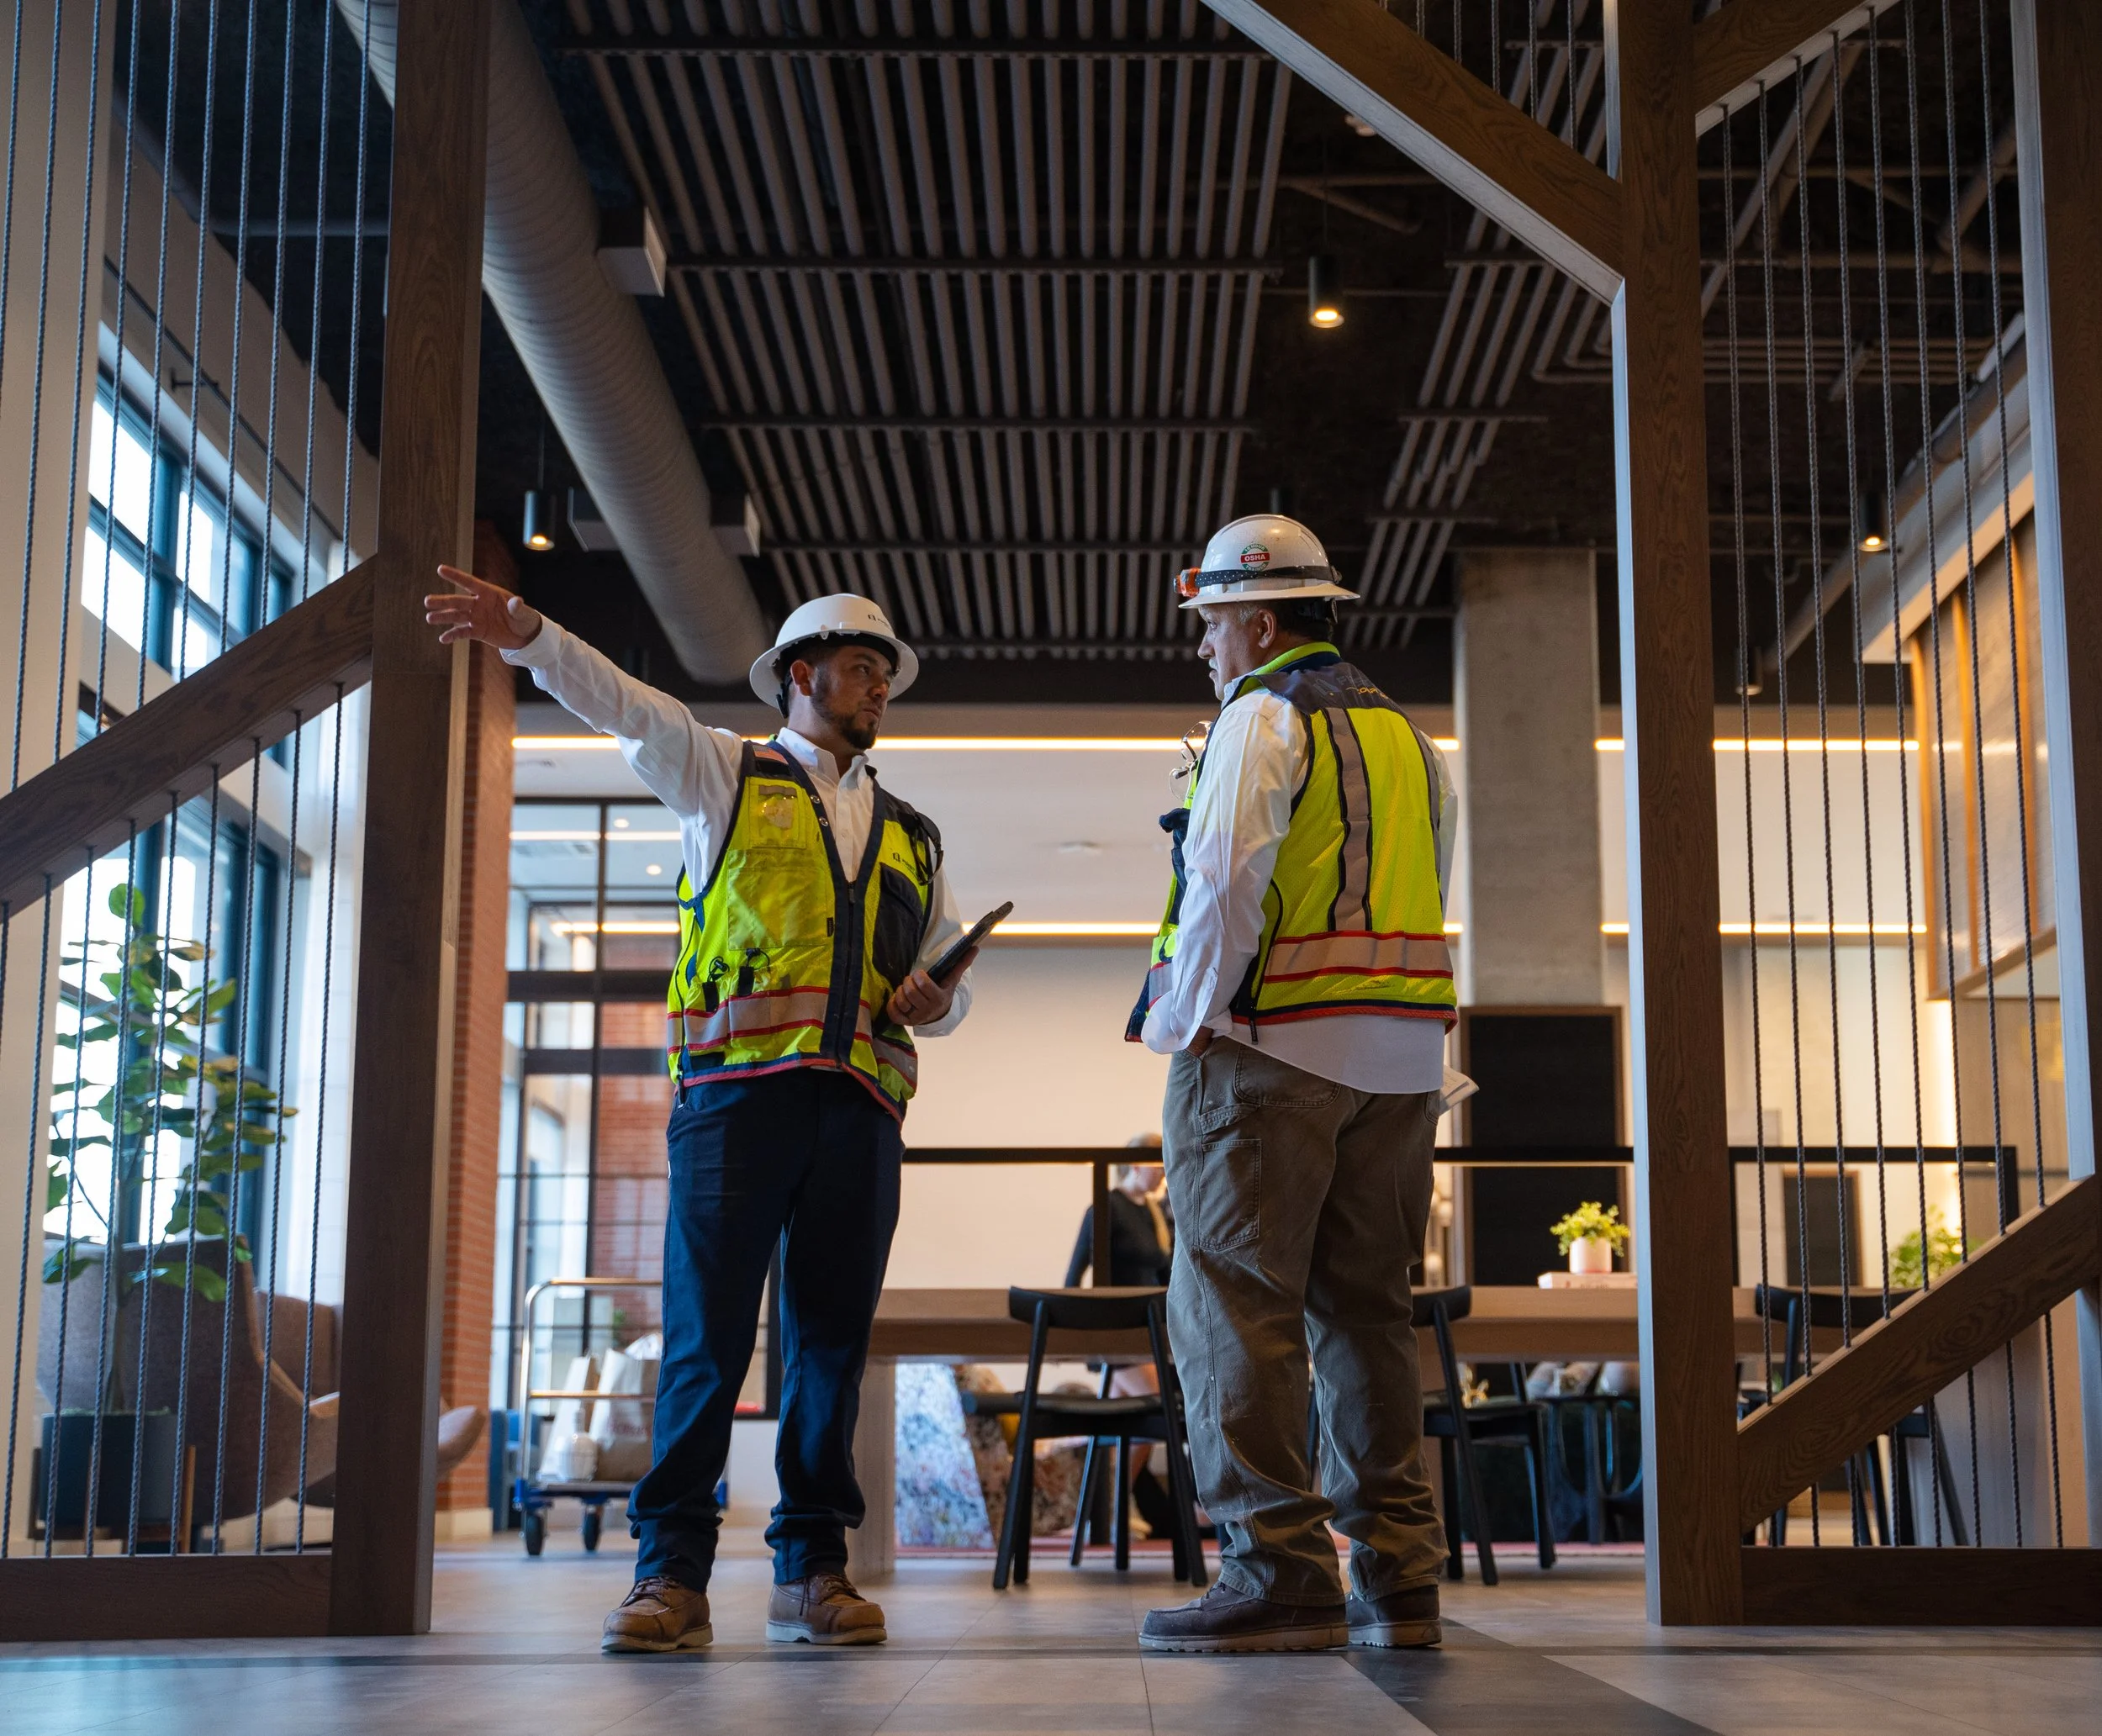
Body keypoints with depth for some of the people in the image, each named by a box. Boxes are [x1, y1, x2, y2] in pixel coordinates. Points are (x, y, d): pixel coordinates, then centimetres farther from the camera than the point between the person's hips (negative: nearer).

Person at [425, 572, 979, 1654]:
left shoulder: (910, 837, 25)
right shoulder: (725, 775, 14)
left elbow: (953, 983, 29)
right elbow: (624, 707, -1)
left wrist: (933, 1001, 5)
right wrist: (528, 637, -16)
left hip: (859, 1105, 4)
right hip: (736, 1086, -4)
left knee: (831, 1338, 4)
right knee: (706, 1331, -8)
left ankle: (812, 1568, 10)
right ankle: (671, 1573, -5)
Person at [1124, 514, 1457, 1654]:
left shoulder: (1263, 719, -5)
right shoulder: (1406, 732, 20)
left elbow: (1225, 886, -16)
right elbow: (1430, 904, 18)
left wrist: (1186, 1024, -8)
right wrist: (1399, 1051, 17)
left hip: (1274, 1045, -8)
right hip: (1401, 1058, 8)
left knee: (1233, 1303, -6)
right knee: (1364, 1306, 10)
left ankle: (1277, 1568, -10)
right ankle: (1396, 1574, 11)